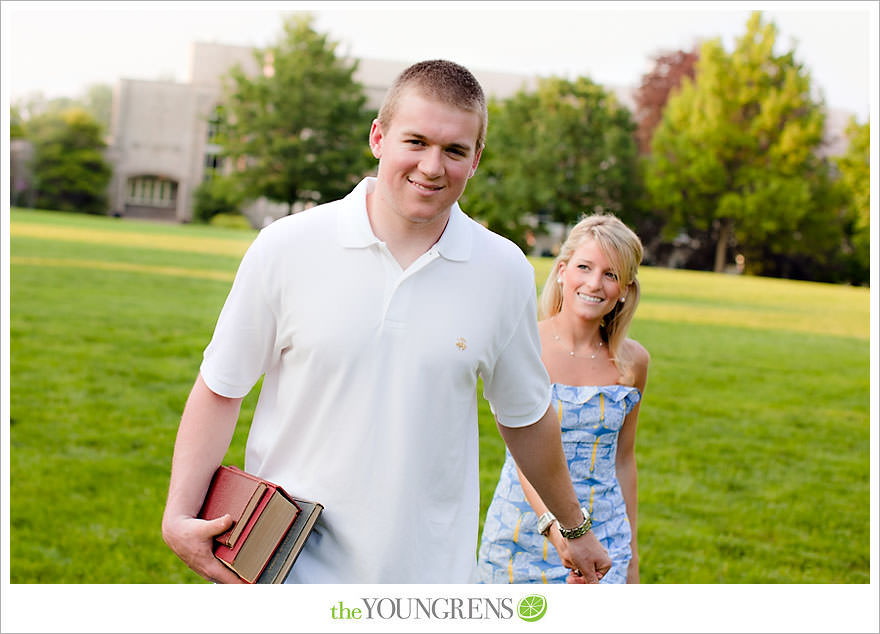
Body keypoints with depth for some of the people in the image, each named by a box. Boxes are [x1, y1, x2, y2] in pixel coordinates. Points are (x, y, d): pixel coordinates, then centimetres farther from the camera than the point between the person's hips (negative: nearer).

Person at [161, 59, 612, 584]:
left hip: (431, 569, 1)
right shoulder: (286, 247, -7)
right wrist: (179, 516, -8)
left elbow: (526, 417, 11)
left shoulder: (506, 272, -2)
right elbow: (221, 388, 0)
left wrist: (575, 526, 20)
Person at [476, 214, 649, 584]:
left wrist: (631, 552, 14)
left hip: (602, 541, 2)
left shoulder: (632, 361, 1)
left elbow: (623, 459, 10)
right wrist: (555, 525, -35)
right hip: (522, 536, -2)